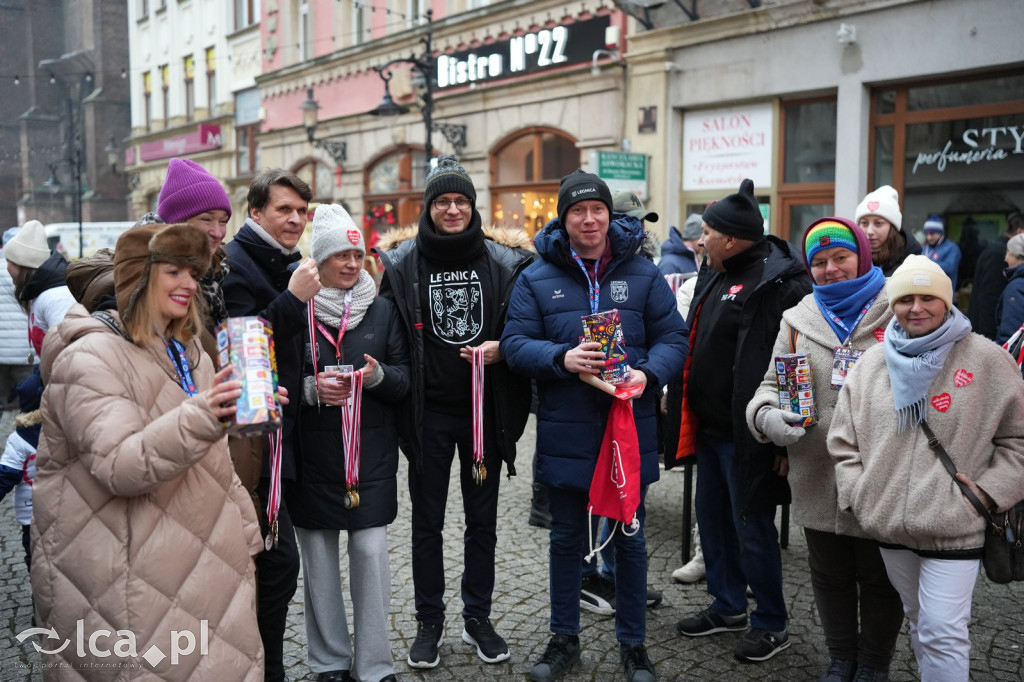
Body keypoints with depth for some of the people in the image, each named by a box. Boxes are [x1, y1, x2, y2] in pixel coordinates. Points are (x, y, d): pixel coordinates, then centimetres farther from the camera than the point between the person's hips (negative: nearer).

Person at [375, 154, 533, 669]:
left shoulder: (502, 260, 0)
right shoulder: (401, 261, -2)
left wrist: (501, 349, -13)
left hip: (486, 408, 1)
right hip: (429, 410, -1)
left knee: (482, 519, 12)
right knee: (427, 521, 10)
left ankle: (477, 618, 29)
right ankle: (428, 622, 25)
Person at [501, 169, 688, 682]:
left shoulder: (642, 274, 2)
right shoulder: (537, 278, 1)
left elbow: (674, 337, 1)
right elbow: (515, 343, -4)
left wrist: (648, 373, -19)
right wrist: (562, 359, -23)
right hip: (565, 433, 0)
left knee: (629, 539, 12)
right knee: (567, 539, 14)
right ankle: (564, 639, 31)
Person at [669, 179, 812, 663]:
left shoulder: (780, 282, -19)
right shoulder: (716, 275, 12)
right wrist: (683, 408, 19)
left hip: (747, 435, -9)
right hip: (710, 426, 9)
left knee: (751, 527, 2)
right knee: (712, 518, 18)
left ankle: (771, 625, 21)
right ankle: (728, 606, 36)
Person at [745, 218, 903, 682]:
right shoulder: (798, 319, 6)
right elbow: (771, 383, 10)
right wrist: (768, 415, -12)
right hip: (818, 477, 3)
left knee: (880, 578, 13)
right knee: (830, 575, 18)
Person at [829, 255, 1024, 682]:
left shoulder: (985, 358, -5)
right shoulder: (872, 362, 6)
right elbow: (844, 438, 10)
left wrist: (988, 490, -8)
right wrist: (857, 493, 1)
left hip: (953, 525, -4)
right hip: (889, 523, 4)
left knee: (942, 631, -6)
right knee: (917, 621, 20)